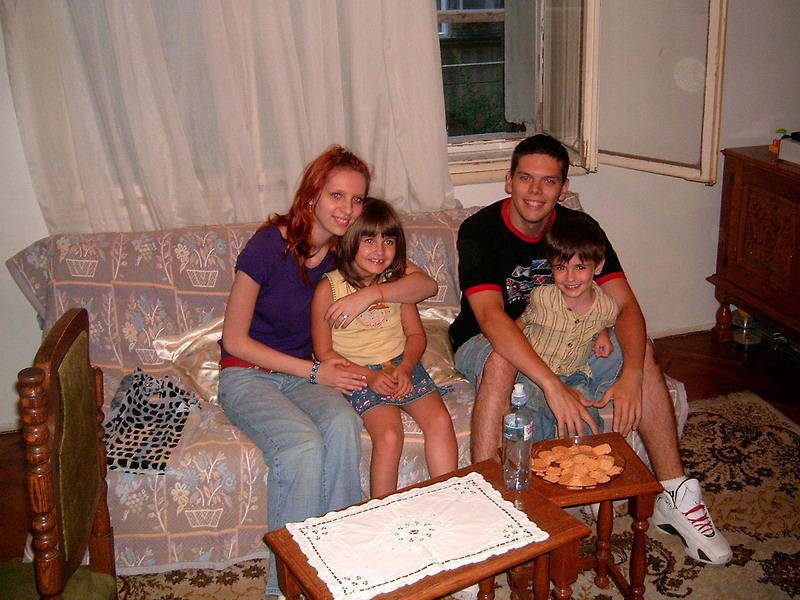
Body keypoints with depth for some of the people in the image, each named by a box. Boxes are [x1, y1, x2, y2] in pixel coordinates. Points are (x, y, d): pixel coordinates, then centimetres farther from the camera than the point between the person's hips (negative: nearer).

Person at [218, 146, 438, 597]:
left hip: (306, 372, 4)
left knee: (343, 424, -30)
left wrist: (370, 293, -23)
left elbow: (427, 284, -6)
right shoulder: (270, 244, -17)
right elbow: (234, 340, -13)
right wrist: (313, 371, -16)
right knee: (303, 445, -32)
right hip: (247, 374, -4)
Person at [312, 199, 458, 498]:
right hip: (358, 373, -4)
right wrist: (370, 376, -16)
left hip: (402, 364, 4)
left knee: (440, 421, -18)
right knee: (389, 435, -26)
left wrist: (406, 368, -10)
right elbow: (324, 352, -5)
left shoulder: (398, 281, 6)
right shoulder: (328, 288, -8)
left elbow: (416, 334, 11)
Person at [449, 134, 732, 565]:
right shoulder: (479, 231, -22)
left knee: (641, 350, -17)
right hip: (485, 342, -4)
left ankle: (674, 496, -10)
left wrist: (630, 375, -35)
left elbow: (626, 305, -16)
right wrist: (553, 386, -47)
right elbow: (491, 318, -36)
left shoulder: (579, 227, -9)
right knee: (500, 363, -39)